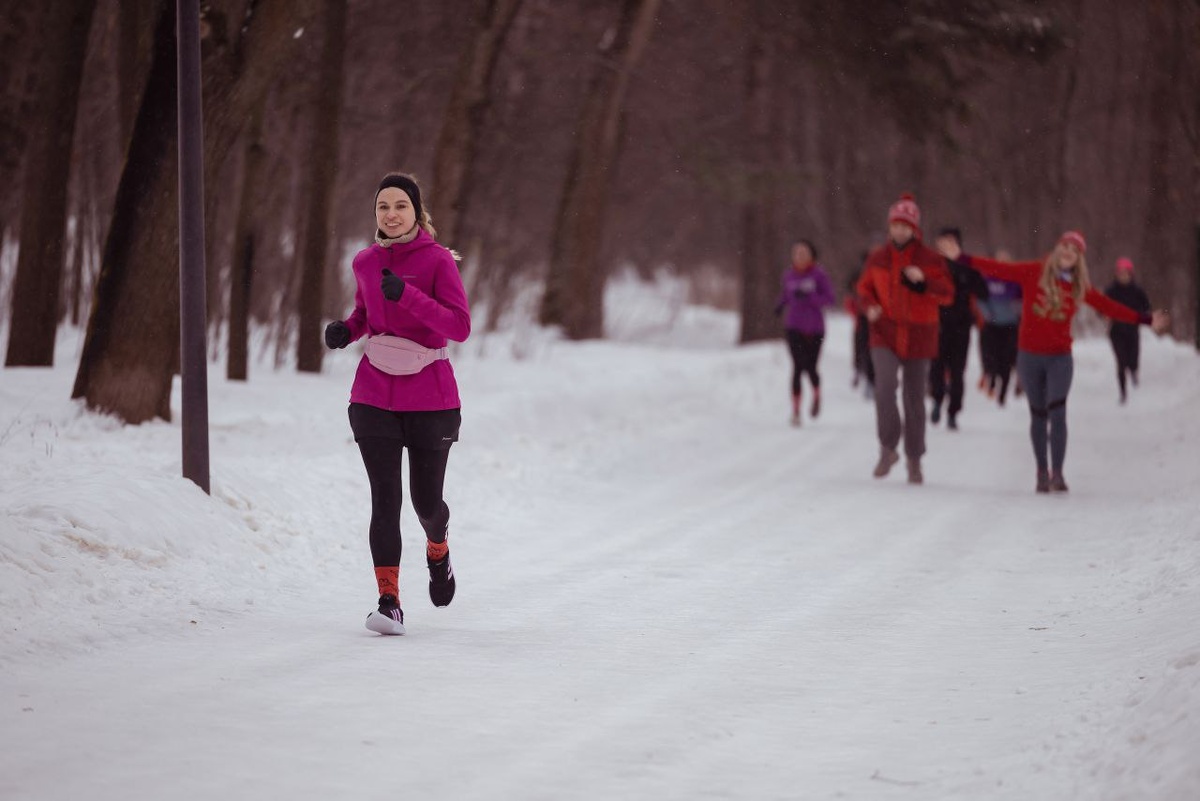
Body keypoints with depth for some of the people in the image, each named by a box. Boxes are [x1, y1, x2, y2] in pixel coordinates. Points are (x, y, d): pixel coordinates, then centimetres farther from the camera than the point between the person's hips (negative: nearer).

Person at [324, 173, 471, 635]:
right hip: (374, 397, 2)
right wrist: (346, 329, 2)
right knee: (385, 498, -9)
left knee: (426, 500, 7)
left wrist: (407, 294, -27)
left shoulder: (438, 260, -8)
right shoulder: (366, 262, 5)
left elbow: (460, 327, -17)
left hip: (430, 398, -2)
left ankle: (438, 552, 42)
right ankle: (389, 604, -11)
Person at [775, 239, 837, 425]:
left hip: (814, 328, -1)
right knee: (798, 367, -10)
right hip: (794, 327, 2)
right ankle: (796, 410, -6)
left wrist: (808, 296, -22)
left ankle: (817, 395, 36)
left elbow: (830, 298, -9)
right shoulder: (788, 274, 4)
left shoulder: (819, 274, -7)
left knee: (810, 367, 2)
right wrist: (780, 305, -3)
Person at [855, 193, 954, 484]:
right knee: (885, 386, -23)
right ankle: (887, 449, -10)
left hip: (919, 337, 0)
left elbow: (947, 294, -9)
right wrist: (870, 307, -8)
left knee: (915, 399, 6)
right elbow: (865, 288, 15)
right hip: (885, 334, 0)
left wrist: (924, 280, -27)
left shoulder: (930, 260, -3)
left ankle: (914, 460, 21)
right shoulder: (877, 258, 3)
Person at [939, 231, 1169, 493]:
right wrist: (961, 257, -15)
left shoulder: (1080, 287, 3)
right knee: (1038, 415, 7)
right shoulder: (1034, 272, -4)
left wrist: (1146, 320, 8)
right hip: (1029, 356, 0)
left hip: (1060, 358, 0)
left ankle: (1057, 474, -10)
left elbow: (1109, 307, 9)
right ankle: (1042, 473, 15)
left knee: (1057, 412, -14)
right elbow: (998, 269, -8)